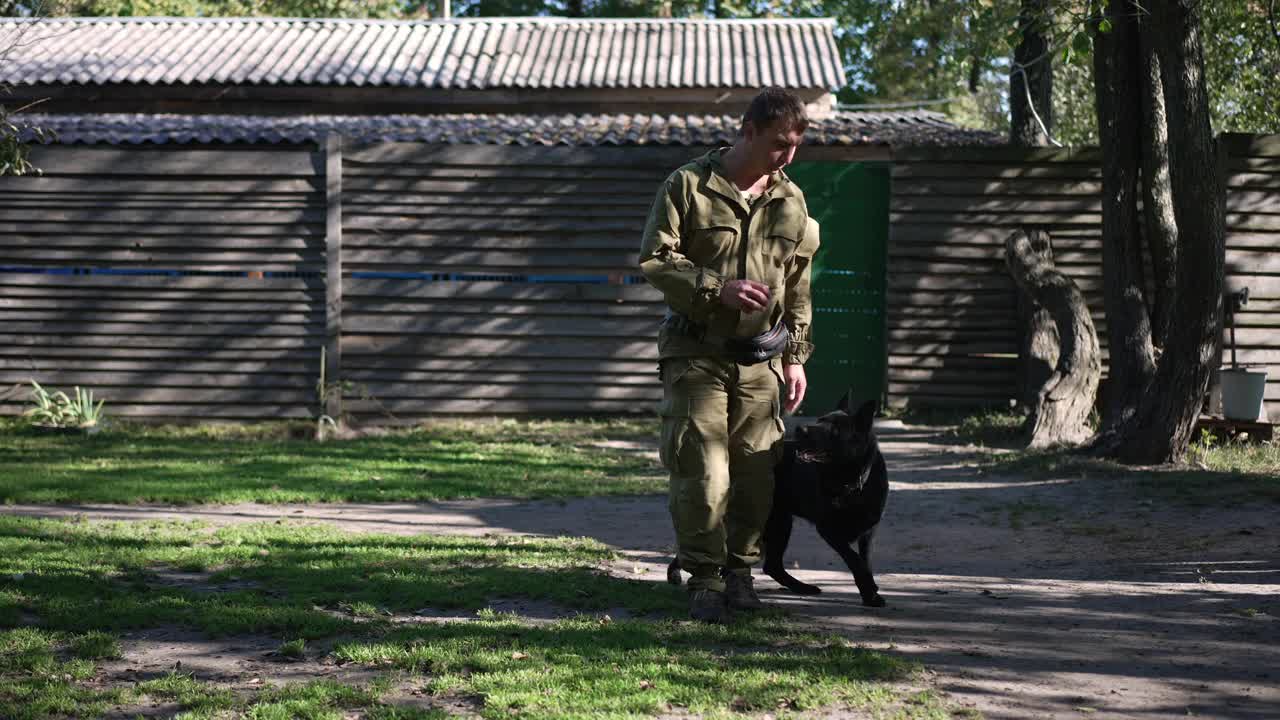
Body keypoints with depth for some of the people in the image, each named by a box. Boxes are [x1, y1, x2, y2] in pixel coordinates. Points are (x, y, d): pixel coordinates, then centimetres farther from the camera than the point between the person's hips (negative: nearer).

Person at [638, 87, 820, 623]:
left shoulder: (790, 202, 9)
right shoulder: (688, 186, -4)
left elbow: (798, 287, 15)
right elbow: (653, 259, -6)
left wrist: (795, 356, 13)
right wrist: (716, 288, -19)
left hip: (760, 360, 4)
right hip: (697, 353, -4)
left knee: (757, 473, 5)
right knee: (701, 471, -8)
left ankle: (740, 570, 19)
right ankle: (705, 579, 2)